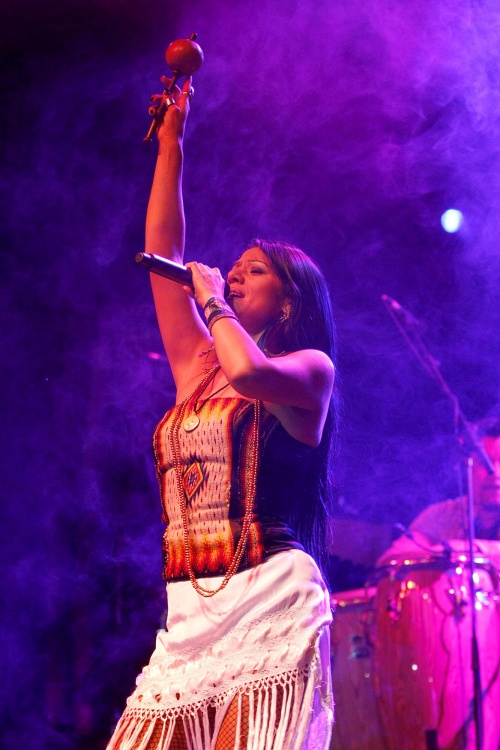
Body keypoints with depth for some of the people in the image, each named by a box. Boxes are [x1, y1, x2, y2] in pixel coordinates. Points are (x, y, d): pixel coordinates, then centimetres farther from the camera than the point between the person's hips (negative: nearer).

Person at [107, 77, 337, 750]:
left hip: (269, 601, -6)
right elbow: (163, 252, 22)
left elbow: (250, 372, -18)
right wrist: (171, 139, 23)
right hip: (188, 618, 6)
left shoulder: (310, 367, 6)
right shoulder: (199, 372, 22)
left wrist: (211, 300, 2)